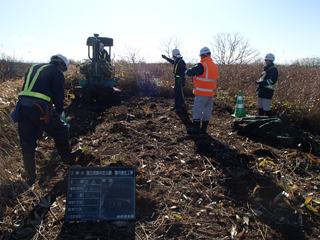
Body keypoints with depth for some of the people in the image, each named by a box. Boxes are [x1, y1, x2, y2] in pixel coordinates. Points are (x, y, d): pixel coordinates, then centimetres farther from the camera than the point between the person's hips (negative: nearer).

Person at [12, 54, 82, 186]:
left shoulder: (32, 68, 25)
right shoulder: (56, 73, 4)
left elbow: (27, 89, 24)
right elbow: (58, 95, -1)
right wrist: (60, 112, 14)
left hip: (22, 107, 7)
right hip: (40, 109, -6)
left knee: (27, 144, 12)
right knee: (61, 131, 18)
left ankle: (30, 177, 23)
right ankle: (66, 156, 36)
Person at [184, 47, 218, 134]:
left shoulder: (202, 65, -15)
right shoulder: (214, 65, 11)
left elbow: (192, 71, -16)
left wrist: (186, 72, 6)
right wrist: (196, 77, 20)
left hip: (201, 93, -8)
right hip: (211, 93, 8)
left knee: (197, 111, 2)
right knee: (207, 111, 13)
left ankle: (196, 129, 7)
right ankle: (203, 129, 20)